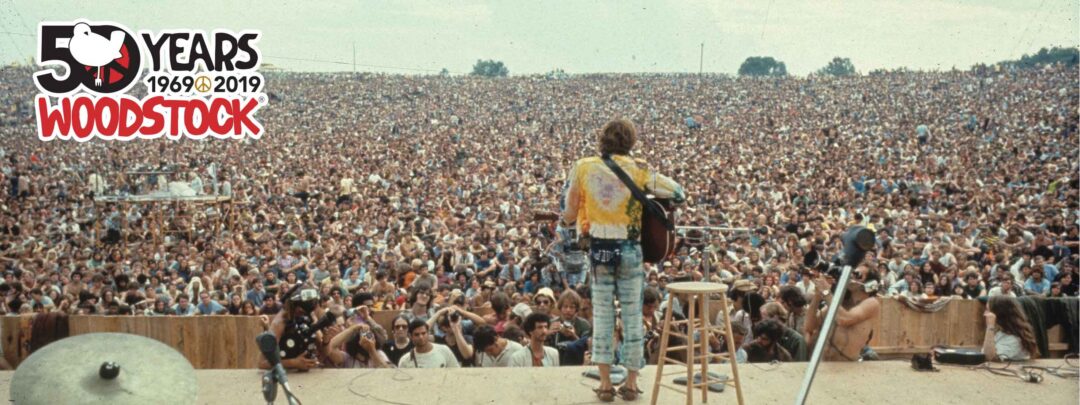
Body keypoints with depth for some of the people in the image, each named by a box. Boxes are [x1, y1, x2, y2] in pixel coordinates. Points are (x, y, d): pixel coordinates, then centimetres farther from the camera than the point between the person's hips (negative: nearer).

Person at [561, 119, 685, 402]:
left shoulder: (582, 168, -2)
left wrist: (571, 224, 23)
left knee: (602, 314, 9)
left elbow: (568, 213, 3)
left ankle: (606, 384, 9)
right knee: (632, 314, 8)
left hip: (598, 248, 1)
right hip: (630, 249, -1)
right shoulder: (636, 170, -6)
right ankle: (631, 384, 13)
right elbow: (678, 193, -3)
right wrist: (647, 192, 11)